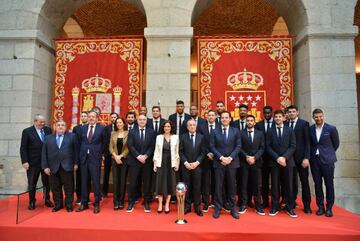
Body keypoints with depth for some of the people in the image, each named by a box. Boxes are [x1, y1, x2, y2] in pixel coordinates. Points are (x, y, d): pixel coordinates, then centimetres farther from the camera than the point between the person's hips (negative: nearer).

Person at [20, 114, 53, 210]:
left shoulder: (48, 130, 3)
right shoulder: (27, 131, -3)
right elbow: (23, 148, -5)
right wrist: (24, 161, -12)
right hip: (33, 162, -2)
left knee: (47, 183, 11)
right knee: (32, 184, 11)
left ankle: (47, 200, 27)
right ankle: (32, 202, 26)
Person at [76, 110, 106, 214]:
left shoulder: (101, 128, -1)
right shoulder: (83, 128, 9)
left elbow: (104, 142, 6)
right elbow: (80, 141, 17)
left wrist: (100, 153, 6)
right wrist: (82, 152, 13)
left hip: (95, 158, -3)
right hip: (83, 158, 4)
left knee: (96, 181, 0)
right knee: (84, 181, 10)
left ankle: (96, 204, 12)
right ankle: (84, 203, 22)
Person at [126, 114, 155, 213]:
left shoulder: (151, 132, 6)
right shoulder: (132, 132, 5)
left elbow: (152, 146, 0)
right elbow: (130, 146, -4)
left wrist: (145, 156, -13)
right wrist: (138, 156, -14)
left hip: (147, 161, 1)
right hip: (134, 161, 0)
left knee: (147, 183, 6)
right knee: (133, 183, 3)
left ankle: (146, 203, 18)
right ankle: (131, 203, 16)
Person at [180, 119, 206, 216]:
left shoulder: (201, 137, 5)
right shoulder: (183, 137, 4)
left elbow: (203, 152, 2)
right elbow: (180, 152, 0)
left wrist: (197, 162, -10)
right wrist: (186, 163, -10)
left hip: (197, 166, 0)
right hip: (185, 166, 0)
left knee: (197, 187, 4)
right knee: (187, 187, 6)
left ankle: (197, 207, 15)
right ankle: (187, 206, 17)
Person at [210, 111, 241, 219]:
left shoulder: (235, 131, 5)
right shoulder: (215, 131, 4)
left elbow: (238, 146, 0)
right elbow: (212, 146, 0)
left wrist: (230, 158, -11)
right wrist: (221, 157, -11)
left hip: (232, 162, 0)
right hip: (218, 162, 0)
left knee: (232, 186, 7)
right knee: (218, 186, 4)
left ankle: (233, 209, 19)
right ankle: (217, 209, 15)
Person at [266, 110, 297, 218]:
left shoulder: (290, 130, 8)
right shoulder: (270, 131, 8)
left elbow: (293, 146, 0)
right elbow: (268, 147, 1)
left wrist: (284, 157, -12)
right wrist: (277, 158, -11)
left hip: (287, 161, 0)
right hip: (274, 162, 0)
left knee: (288, 185, 3)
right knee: (275, 185, 3)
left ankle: (289, 208, 14)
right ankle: (275, 207, 11)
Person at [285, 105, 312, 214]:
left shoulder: (304, 123, 0)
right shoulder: (285, 124, 7)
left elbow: (307, 142, -5)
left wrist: (306, 157, -12)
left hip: (301, 157, -2)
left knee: (304, 181, 7)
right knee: (292, 181, 6)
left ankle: (307, 205, 18)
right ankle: (292, 202, 18)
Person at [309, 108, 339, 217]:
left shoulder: (331, 129, -4)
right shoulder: (310, 129, 3)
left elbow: (336, 144, 7)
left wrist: (328, 153, 12)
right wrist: (313, 154, 6)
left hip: (327, 160, -2)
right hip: (314, 160, 2)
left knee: (329, 184, 4)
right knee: (317, 184, 8)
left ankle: (329, 208, 17)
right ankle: (320, 206, 19)